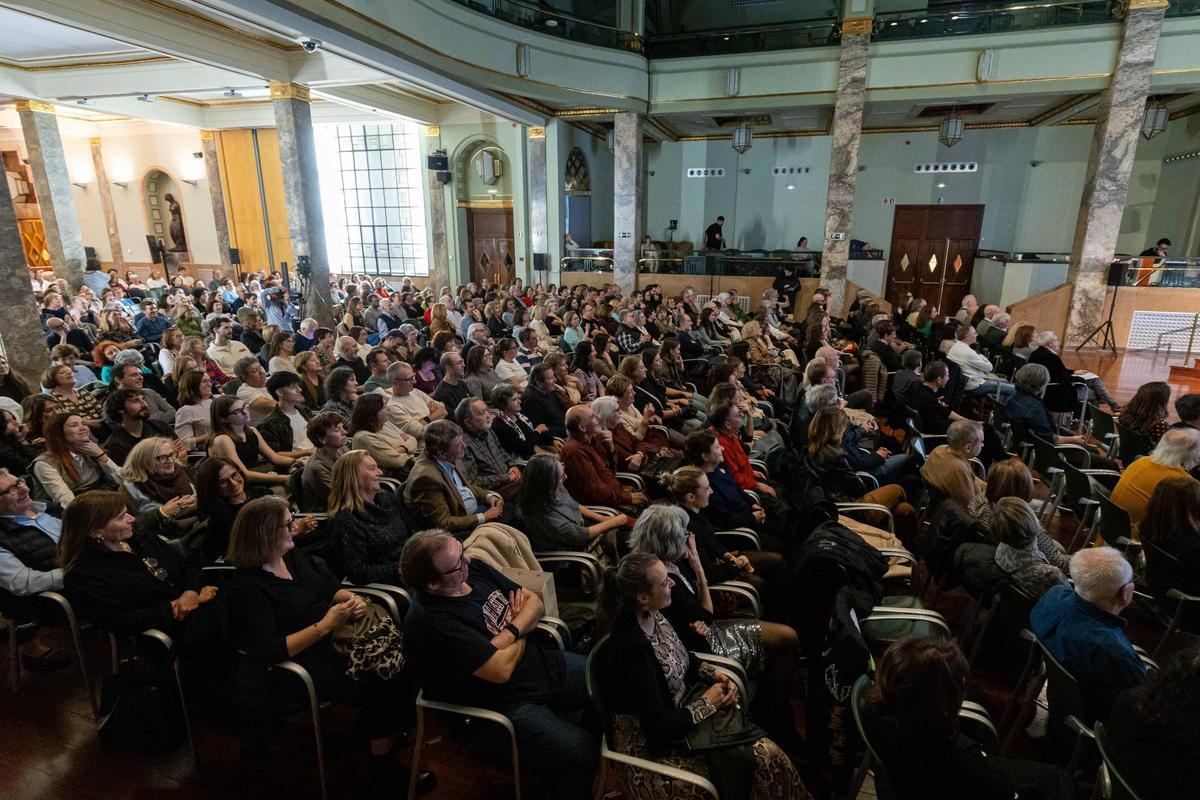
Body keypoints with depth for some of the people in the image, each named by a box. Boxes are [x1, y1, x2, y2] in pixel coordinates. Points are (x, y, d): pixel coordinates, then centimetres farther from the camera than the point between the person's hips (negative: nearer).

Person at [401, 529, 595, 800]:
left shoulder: (474, 568, -3)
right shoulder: (432, 621, -26)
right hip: (506, 705, -8)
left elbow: (535, 602, 3)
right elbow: (502, 670, -25)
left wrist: (509, 633, -16)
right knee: (579, 752, -26)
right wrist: (522, 635, -6)